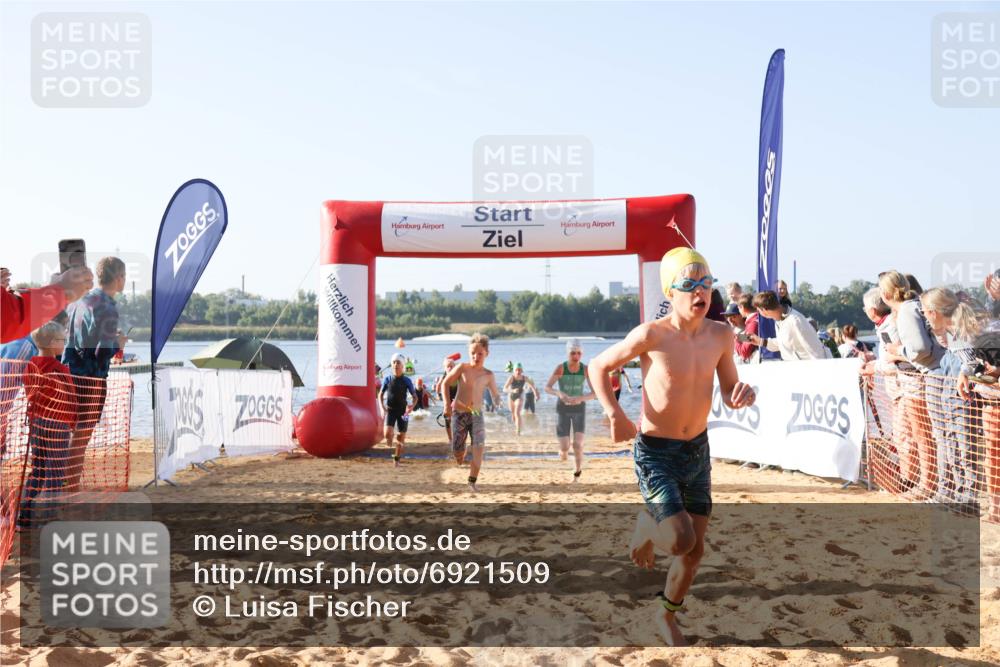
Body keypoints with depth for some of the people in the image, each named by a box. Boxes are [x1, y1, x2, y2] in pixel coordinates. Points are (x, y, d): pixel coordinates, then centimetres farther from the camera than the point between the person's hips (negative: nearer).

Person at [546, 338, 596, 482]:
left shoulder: (586, 369, -15)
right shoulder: (560, 368, -19)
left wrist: (581, 398, -34)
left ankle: (578, 472, 11)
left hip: (579, 409, 1)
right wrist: (559, 393, -39)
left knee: (578, 444, -16)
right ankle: (563, 451, 33)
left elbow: (594, 393, -15)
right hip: (563, 409, -1)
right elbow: (547, 388, -19)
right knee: (564, 449, -6)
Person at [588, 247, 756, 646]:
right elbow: (598, 367, -6)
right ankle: (647, 524, 19)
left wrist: (742, 395, -17)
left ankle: (666, 616, 38)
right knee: (681, 540, -18)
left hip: (698, 451, 5)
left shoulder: (721, 335, -4)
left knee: (695, 549, 12)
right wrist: (615, 413, -19)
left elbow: (728, 393, 6)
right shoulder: (652, 335, -19)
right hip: (655, 453, -5)